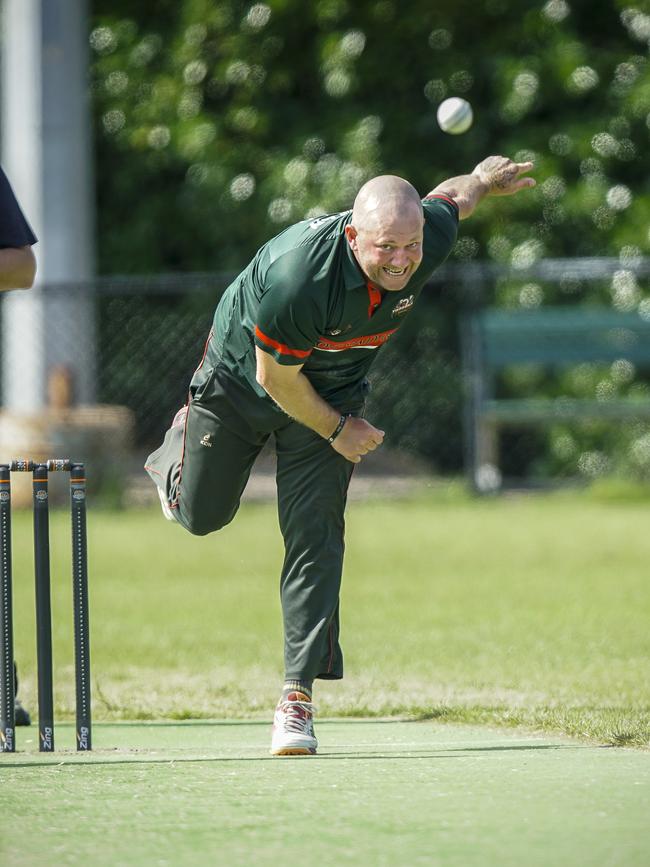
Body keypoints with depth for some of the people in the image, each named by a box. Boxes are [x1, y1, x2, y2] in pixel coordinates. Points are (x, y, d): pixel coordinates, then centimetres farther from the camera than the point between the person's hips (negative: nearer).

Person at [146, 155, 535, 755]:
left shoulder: (430, 238, -28)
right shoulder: (299, 276, -43)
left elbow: (450, 197, -1)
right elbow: (275, 375, -27)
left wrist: (482, 181, 21)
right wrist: (337, 430, -14)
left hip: (336, 389, 3)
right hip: (242, 379, -3)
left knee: (315, 535, -9)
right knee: (202, 516, 13)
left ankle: (299, 693, -8)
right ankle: (185, 443, 49)